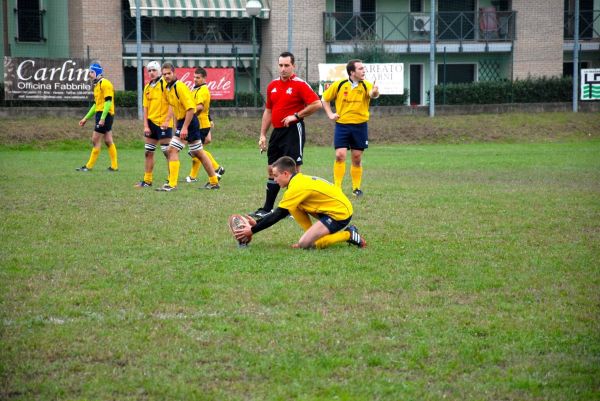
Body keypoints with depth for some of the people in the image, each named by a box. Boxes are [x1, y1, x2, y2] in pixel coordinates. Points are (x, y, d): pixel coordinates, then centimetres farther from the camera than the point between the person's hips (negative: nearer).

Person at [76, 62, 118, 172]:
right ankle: (114, 166, 9)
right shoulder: (97, 85, 19)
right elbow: (96, 104, 25)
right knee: (108, 141, 8)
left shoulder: (105, 84, -12)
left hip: (105, 114, -10)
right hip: (100, 114, 10)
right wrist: (86, 118, 24)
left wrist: (102, 118, -25)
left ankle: (89, 166, -3)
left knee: (95, 140, -7)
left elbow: (108, 102, -20)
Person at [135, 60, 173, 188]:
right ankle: (147, 180, 15)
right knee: (148, 152, 9)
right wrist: (146, 125, 4)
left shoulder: (165, 84, -8)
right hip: (151, 123, 7)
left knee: (167, 152, -5)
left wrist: (167, 120, -21)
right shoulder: (147, 87, 13)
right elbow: (145, 107, 13)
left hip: (163, 123, -7)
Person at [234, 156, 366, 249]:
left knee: (304, 244, -17)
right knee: (294, 207, 5)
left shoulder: (296, 187, -17)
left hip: (340, 213, -9)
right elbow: (282, 213, 17)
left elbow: (277, 215, -15)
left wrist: (252, 231, -9)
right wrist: (257, 223, 14)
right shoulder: (301, 179, 11)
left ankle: (348, 235, -8)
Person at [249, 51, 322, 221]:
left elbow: (316, 104, -16)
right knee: (272, 170, 10)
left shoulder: (299, 85, -9)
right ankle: (267, 209, 17)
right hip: (277, 131, 7)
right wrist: (263, 135, 13)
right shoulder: (272, 85, 11)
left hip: (293, 130, -7)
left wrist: (296, 116, -16)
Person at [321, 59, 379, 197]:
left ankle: (356, 188, 18)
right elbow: (325, 99, 11)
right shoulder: (339, 85, -3)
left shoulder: (366, 86, -4)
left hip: (360, 126, 1)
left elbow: (373, 94, -27)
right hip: (342, 125, -1)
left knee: (357, 158, 7)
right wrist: (330, 114, 0)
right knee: (340, 155, -10)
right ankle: (337, 187, -5)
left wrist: (374, 93, -50)